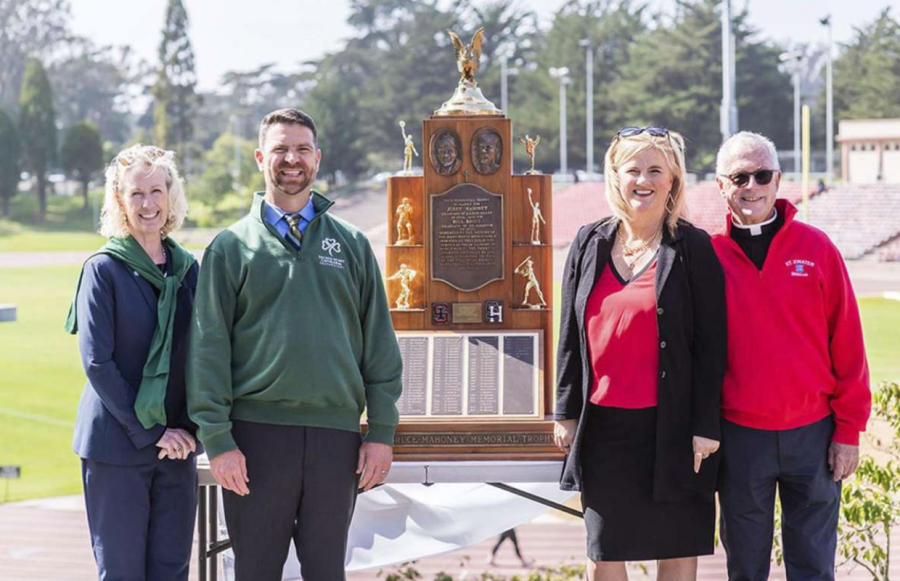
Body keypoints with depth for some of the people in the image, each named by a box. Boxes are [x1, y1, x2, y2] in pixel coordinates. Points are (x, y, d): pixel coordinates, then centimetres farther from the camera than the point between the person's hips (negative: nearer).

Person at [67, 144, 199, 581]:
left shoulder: (188, 268, 9)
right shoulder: (103, 269, -5)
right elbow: (97, 362, -10)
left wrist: (189, 427, -4)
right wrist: (147, 431, -13)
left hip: (177, 444, 4)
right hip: (115, 445, -4)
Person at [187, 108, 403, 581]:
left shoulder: (351, 245, 11)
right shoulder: (231, 248, 5)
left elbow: (379, 344, 9)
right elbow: (209, 348, 0)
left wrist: (381, 432, 3)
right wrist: (217, 439, -7)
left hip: (336, 435, 2)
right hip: (258, 433, -2)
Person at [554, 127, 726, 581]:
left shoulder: (693, 249, -3)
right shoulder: (589, 243, 8)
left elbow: (711, 344, -5)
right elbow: (570, 334, 12)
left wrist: (706, 425, -9)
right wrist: (566, 412, 8)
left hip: (670, 425, -3)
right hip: (603, 424, 3)